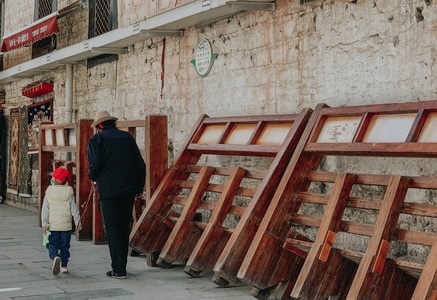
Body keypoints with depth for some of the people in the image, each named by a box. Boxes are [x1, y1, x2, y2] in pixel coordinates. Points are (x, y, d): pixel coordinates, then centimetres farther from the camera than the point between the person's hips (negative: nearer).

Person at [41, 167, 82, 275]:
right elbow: (74, 209, 2)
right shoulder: (69, 192, 1)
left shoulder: (49, 192, -1)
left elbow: (45, 209, -4)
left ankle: (55, 257, -26)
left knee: (52, 245, 3)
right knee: (64, 246, 12)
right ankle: (64, 265, 10)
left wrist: (44, 224, -3)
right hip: (66, 225, 1)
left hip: (53, 225, -1)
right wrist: (78, 222, 8)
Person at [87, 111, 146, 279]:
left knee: (112, 229, 1)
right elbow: (140, 164, 10)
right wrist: (139, 187, 17)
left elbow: (95, 163, -14)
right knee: (124, 227, 15)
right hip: (129, 189, 5)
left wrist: (92, 177, 8)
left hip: (109, 190, -5)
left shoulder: (96, 139, 0)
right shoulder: (127, 137, 13)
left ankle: (118, 270, -2)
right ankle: (121, 266, 22)